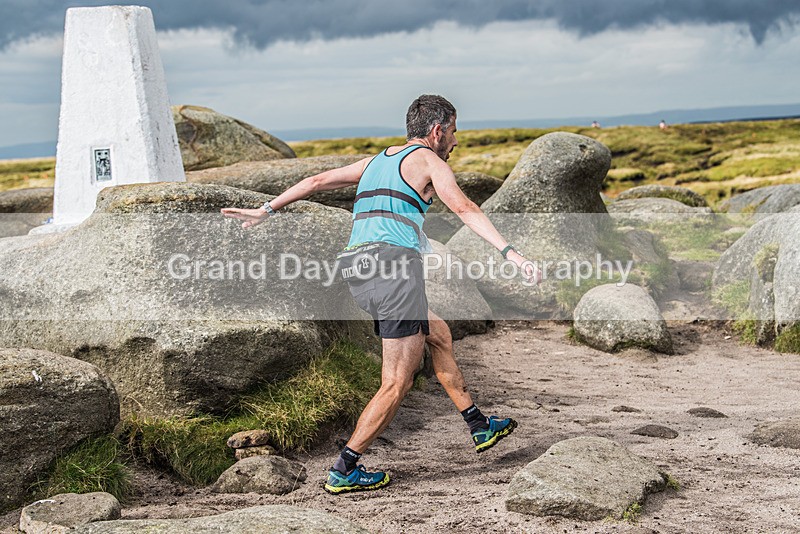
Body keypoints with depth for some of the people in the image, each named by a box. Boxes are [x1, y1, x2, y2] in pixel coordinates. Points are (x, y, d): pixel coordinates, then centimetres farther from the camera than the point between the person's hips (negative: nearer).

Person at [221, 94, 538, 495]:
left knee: (438, 335, 24)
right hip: (395, 260, -8)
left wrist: (266, 210, 36)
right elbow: (464, 209, -8)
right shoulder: (428, 160, 7)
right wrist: (510, 252, -15)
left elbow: (317, 181, 28)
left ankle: (479, 427, 31)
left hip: (356, 265, 8)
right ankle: (344, 470, -2)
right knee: (396, 384, -2)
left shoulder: (376, 161, 27)